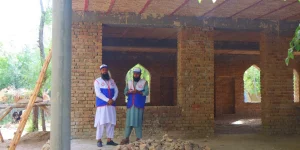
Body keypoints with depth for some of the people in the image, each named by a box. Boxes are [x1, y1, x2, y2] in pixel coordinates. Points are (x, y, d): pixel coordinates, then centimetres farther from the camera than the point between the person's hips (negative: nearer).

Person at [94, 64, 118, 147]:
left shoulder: (112, 81, 16)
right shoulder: (97, 81, 1)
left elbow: (116, 91, 8)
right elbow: (98, 93, -10)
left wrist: (113, 99, -11)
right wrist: (107, 100, -18)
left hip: (111, 105, 5)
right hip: (102, 105, -4)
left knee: (111, 122, 4)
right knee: (101, 122, -7)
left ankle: (109, 140, 11)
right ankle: (99, 140, 0)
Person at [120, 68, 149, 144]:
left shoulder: (144, 82, 5)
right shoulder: (129, 82, 16)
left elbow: (146, 92, -4)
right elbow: (125, 92, 10)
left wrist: (138, 92, -16)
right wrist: (130, 92, -11)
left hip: (139, 106, -3)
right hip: (130, 105, 3)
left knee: (138, 121, -4)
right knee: (128, 121, 1)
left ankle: (138, 139, 2)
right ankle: (126, 138, 5)